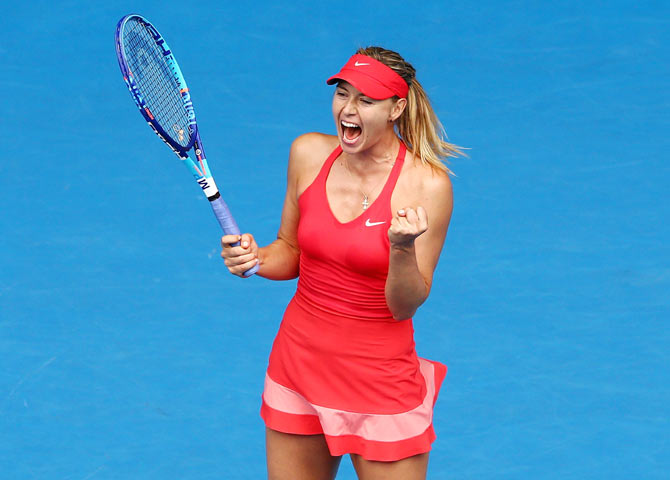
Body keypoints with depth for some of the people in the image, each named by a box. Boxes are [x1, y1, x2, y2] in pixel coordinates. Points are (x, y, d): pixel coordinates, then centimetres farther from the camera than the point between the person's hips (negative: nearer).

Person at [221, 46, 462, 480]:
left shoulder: (426, 184, -15)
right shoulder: (309, 153, -2)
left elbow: (405, 306, -13)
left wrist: (402, 248, -31)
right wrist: (255, 258, -9)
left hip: (380, 376, -4)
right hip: (299, 361, 4)